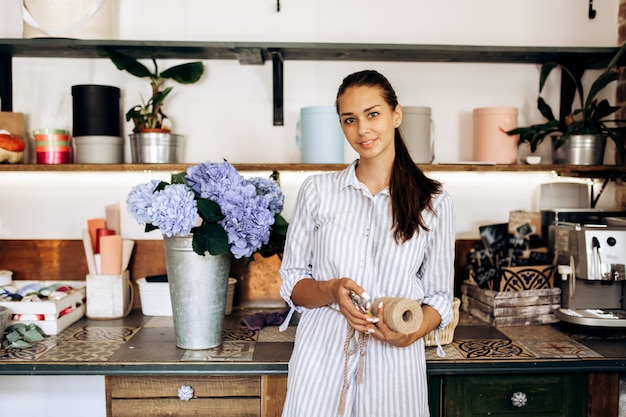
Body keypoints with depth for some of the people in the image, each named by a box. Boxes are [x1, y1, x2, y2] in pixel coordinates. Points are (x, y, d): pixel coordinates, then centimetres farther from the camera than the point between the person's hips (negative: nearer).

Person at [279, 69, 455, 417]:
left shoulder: (433, 203, 0)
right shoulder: (317, 190, 1)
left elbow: (439, 296, 4)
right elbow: (291, 283, 2)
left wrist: (412, 333, -16)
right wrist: (331, 291, -17)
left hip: (394, 361, 0)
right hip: (321, 357, 1)